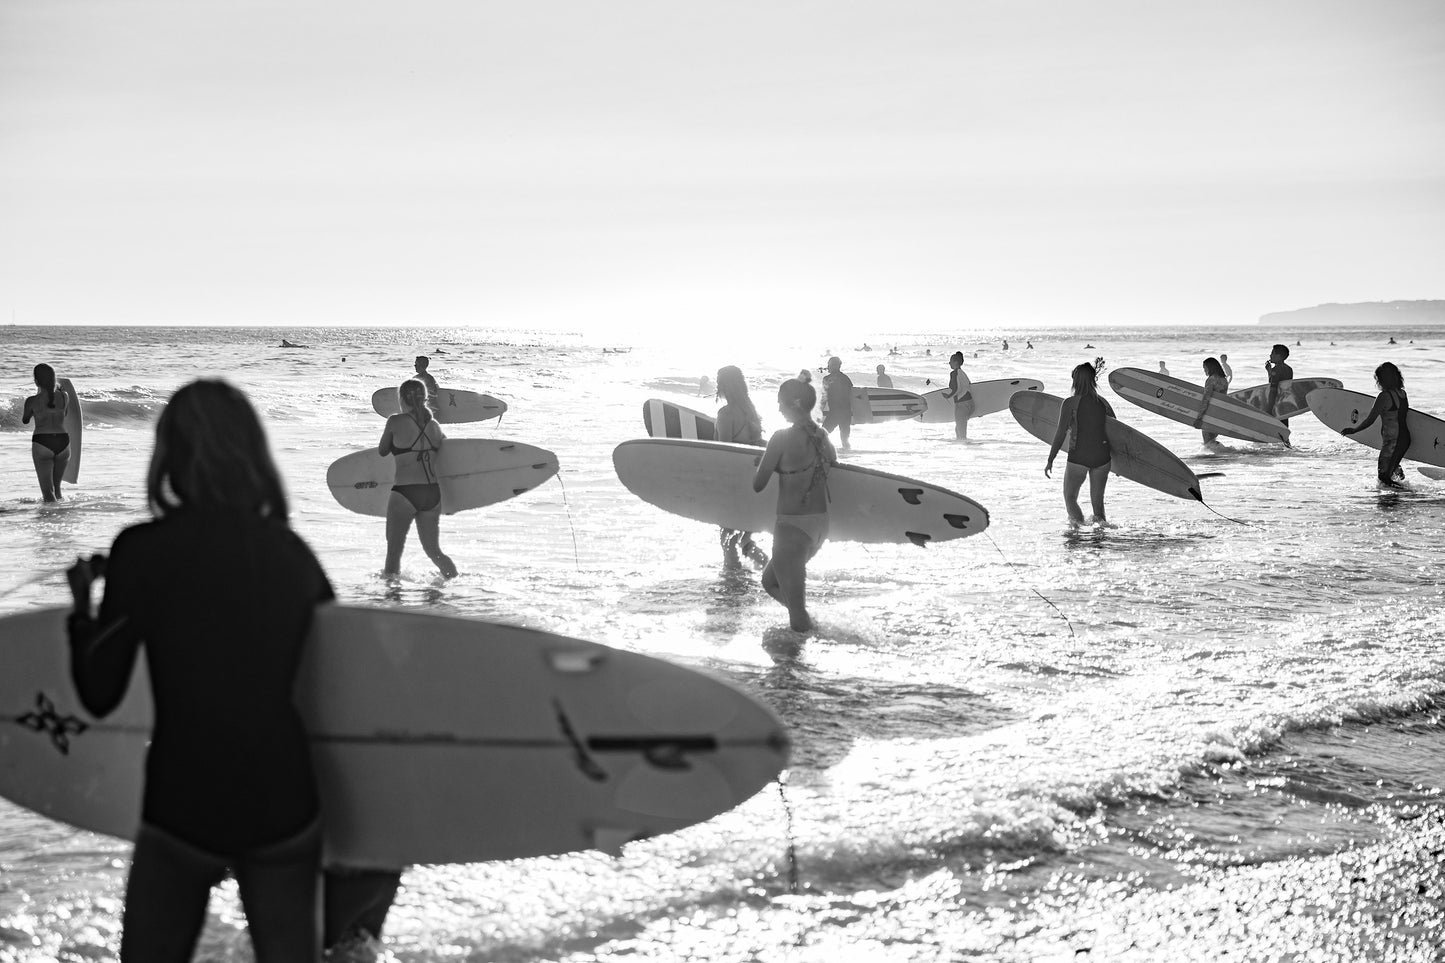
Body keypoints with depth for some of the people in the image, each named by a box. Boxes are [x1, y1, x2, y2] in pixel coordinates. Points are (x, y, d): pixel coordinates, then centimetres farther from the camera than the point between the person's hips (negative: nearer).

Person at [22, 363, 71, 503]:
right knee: (57, 486, 22)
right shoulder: (64, 397, 1)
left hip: (42, 443, -3)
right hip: (63, 442, 4)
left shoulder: (32, 401, -6)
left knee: (48, 491, -3)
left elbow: (25, 421, 11)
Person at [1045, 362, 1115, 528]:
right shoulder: (1103, 403, 7)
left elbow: (1061, 433, -11)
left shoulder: (1070, 403, -7)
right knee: (1097, 499, 16)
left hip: (1078, 456, -4)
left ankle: (1079, 522, -17)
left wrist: (1050, 460, -7)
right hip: (1102, 456, 4)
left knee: (1070, 497, 6)